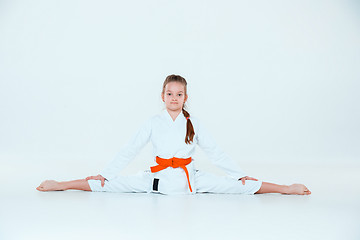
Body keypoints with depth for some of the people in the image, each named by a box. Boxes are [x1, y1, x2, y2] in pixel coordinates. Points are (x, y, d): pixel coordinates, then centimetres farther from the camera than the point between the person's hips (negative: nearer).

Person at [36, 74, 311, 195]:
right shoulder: (153, 123, 1)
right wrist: (103, 175, -3)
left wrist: (241, 175, 2)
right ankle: (58, 186, -3)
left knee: (244, 186, -11)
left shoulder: (194, 123, 2)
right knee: (106, 186, -11)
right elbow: (129, 151, 1)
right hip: (158, 178, 0)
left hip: (190, 179, 0)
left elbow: (216, 152, 6)